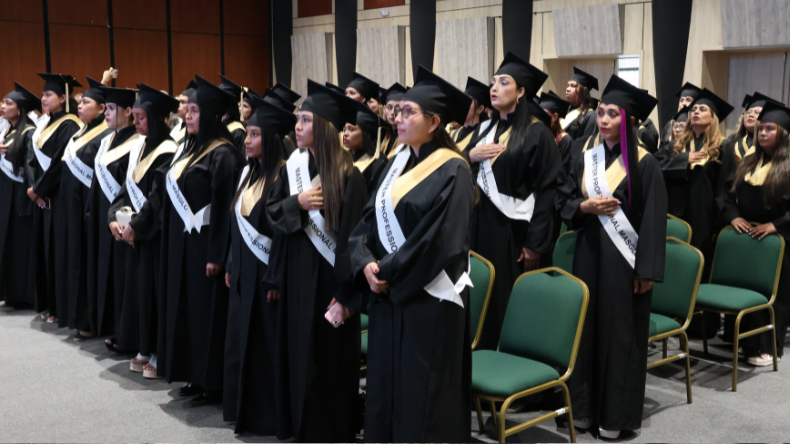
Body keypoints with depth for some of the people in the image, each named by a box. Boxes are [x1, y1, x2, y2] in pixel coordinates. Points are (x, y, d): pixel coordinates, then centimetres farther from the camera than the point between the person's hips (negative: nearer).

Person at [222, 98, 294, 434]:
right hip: (244, 272, 9)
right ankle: (246, 408, 26)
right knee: (243, 340, 14)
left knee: (268, 343, 1)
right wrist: (231, 266, 16)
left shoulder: (283, 176, -15)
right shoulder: (248, 172, 11)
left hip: (267, 272, -8)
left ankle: (269, 415, 13)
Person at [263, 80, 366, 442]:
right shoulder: (292, 166, 5)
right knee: (298, 355, 14)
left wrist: (346, 296, -19)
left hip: (329, 279, -6)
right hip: (297, 278, 6)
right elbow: (271, 211, 9)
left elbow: (352, 236, -16)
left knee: (329, 361, 2)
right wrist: (298, 202, -13)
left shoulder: (346, 175, -14)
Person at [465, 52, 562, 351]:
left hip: (515, 229, -6)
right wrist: (470, 156, -6)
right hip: (483, 225, 6)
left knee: (512, 303, 0)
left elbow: (547, 191, -13)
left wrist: (535, 243, -17)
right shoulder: (485, 129, 12)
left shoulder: (536, 134, -9)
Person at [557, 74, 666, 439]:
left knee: (620, 331, 2)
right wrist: (585, 207, -12)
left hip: (624, 258, -5)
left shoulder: (643, 164, -8)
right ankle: (584, 405, 21)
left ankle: (615, 413, 14)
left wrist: (647, 269, -14)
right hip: (588, 252, 5)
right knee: (586, 326, 9)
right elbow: (563, 201, 10)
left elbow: (653, 219, -10)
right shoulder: (586, 159, 7)